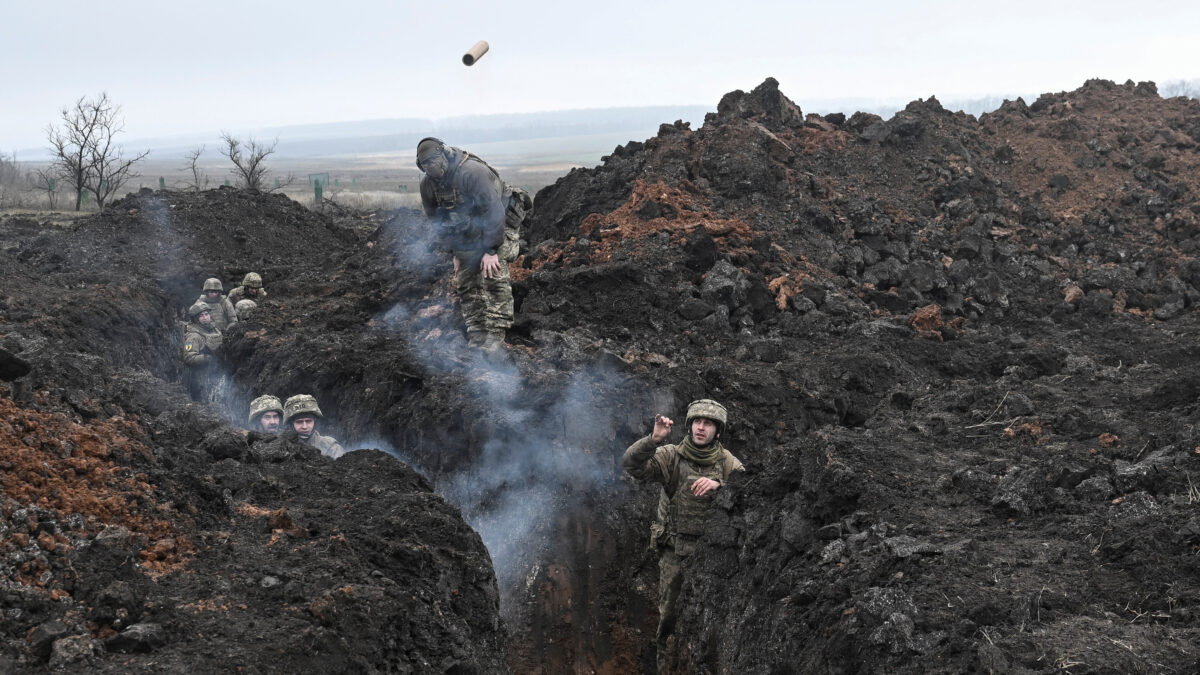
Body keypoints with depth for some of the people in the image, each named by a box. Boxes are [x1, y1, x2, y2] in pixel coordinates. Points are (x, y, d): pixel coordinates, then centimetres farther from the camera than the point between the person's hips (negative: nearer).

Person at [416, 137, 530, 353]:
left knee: (494, 277, -19)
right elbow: (437, 221, 7)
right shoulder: (428, 184, -7)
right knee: (466, 283, 2)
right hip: (469, 234, 7)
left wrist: (491, 250, -27)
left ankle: (494, 335, -19)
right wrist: (455, 254, 6)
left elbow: (494, 211, -29)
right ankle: (476, 333, 8)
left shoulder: (471, 172, -30)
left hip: (500, 224, -7)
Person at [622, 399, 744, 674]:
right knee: (669, 615, 8)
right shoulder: (671, 456, -7)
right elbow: (631, 464, -18)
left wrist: (719, 486, -31)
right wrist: (653, 440, -35)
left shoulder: (728, 463, -3)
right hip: (675, 551, -1)